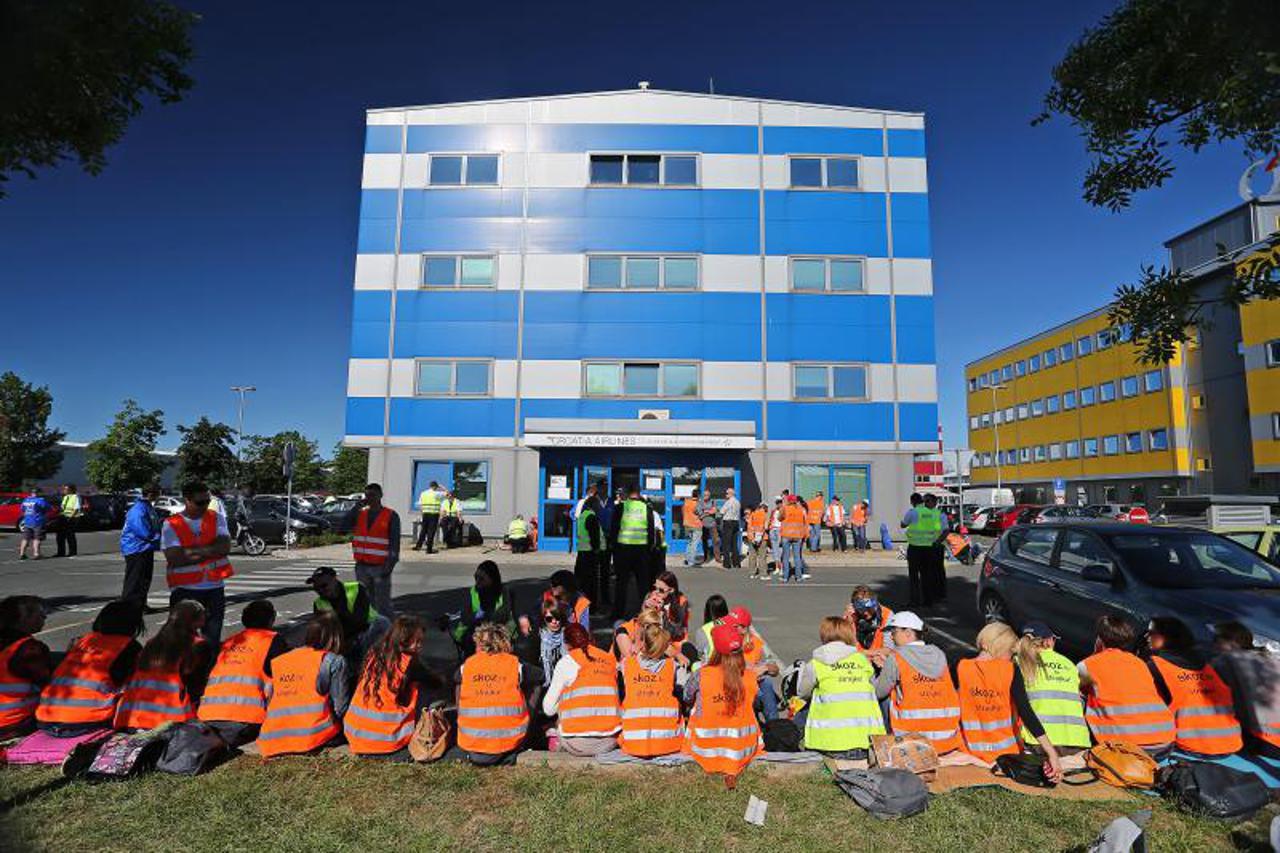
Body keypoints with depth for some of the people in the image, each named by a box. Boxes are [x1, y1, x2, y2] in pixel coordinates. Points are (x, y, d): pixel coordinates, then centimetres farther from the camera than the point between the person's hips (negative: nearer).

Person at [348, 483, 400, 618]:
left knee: (382, 604, -5)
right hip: (362, 566, 5)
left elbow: (395, 542, -7)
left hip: (380, 567, -5)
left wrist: (390, 565, -14)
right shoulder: (360, 513, 11)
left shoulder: (391, 515, -4)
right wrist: (357, 506, -9)